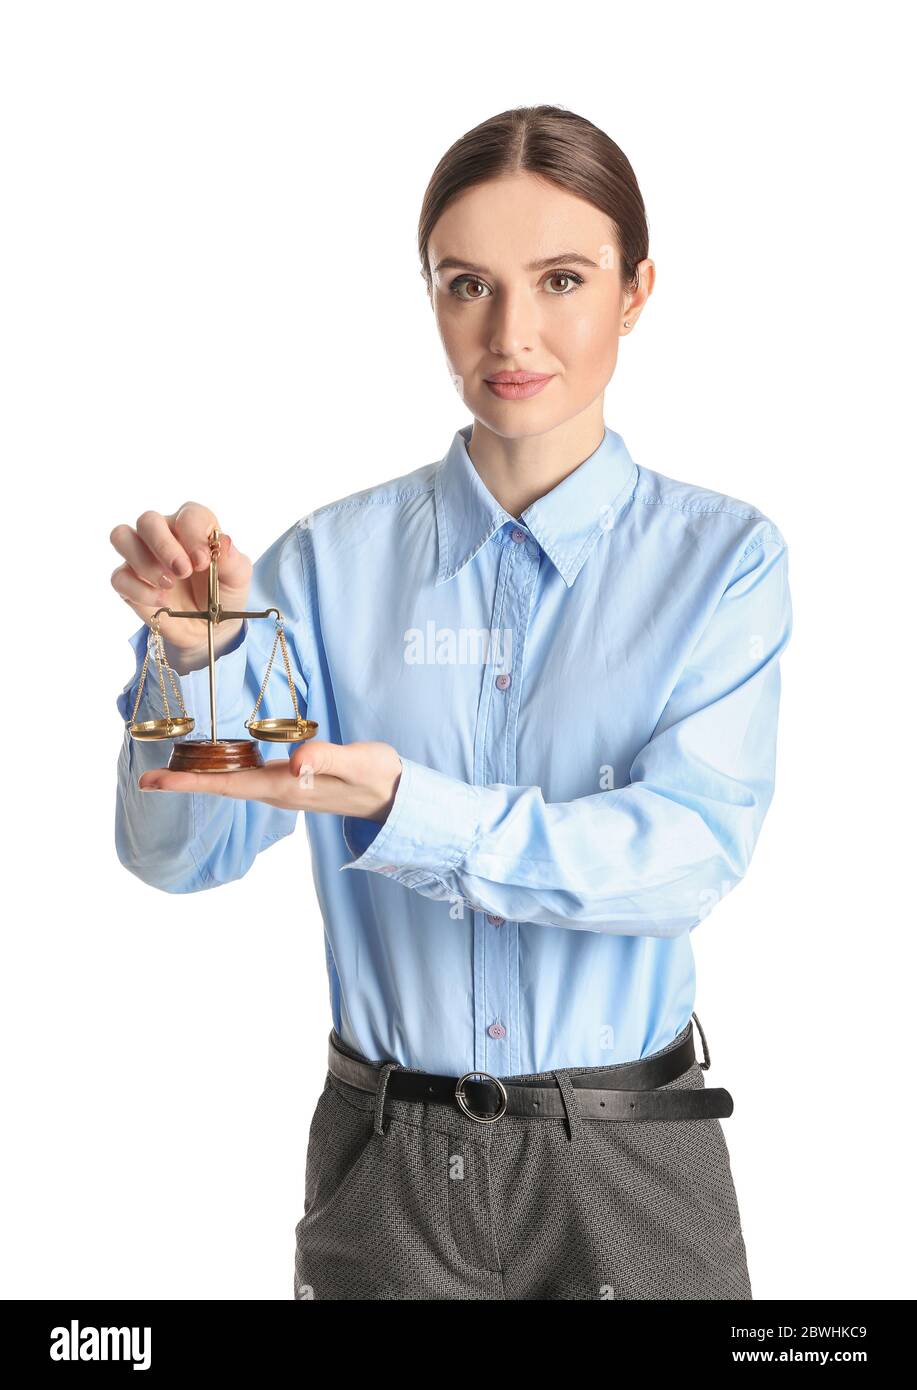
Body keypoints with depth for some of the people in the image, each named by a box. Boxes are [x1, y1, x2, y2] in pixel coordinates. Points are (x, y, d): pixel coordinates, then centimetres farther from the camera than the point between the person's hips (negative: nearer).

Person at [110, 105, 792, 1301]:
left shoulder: (723, 556, -6)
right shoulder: (335, 558, -3)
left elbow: (693, 852, -18)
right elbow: (176, 852, -7)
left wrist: (406, 811, -31)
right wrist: (198, 655, -25)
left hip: (629, 1169, -1)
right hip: (387, 1165, 1)